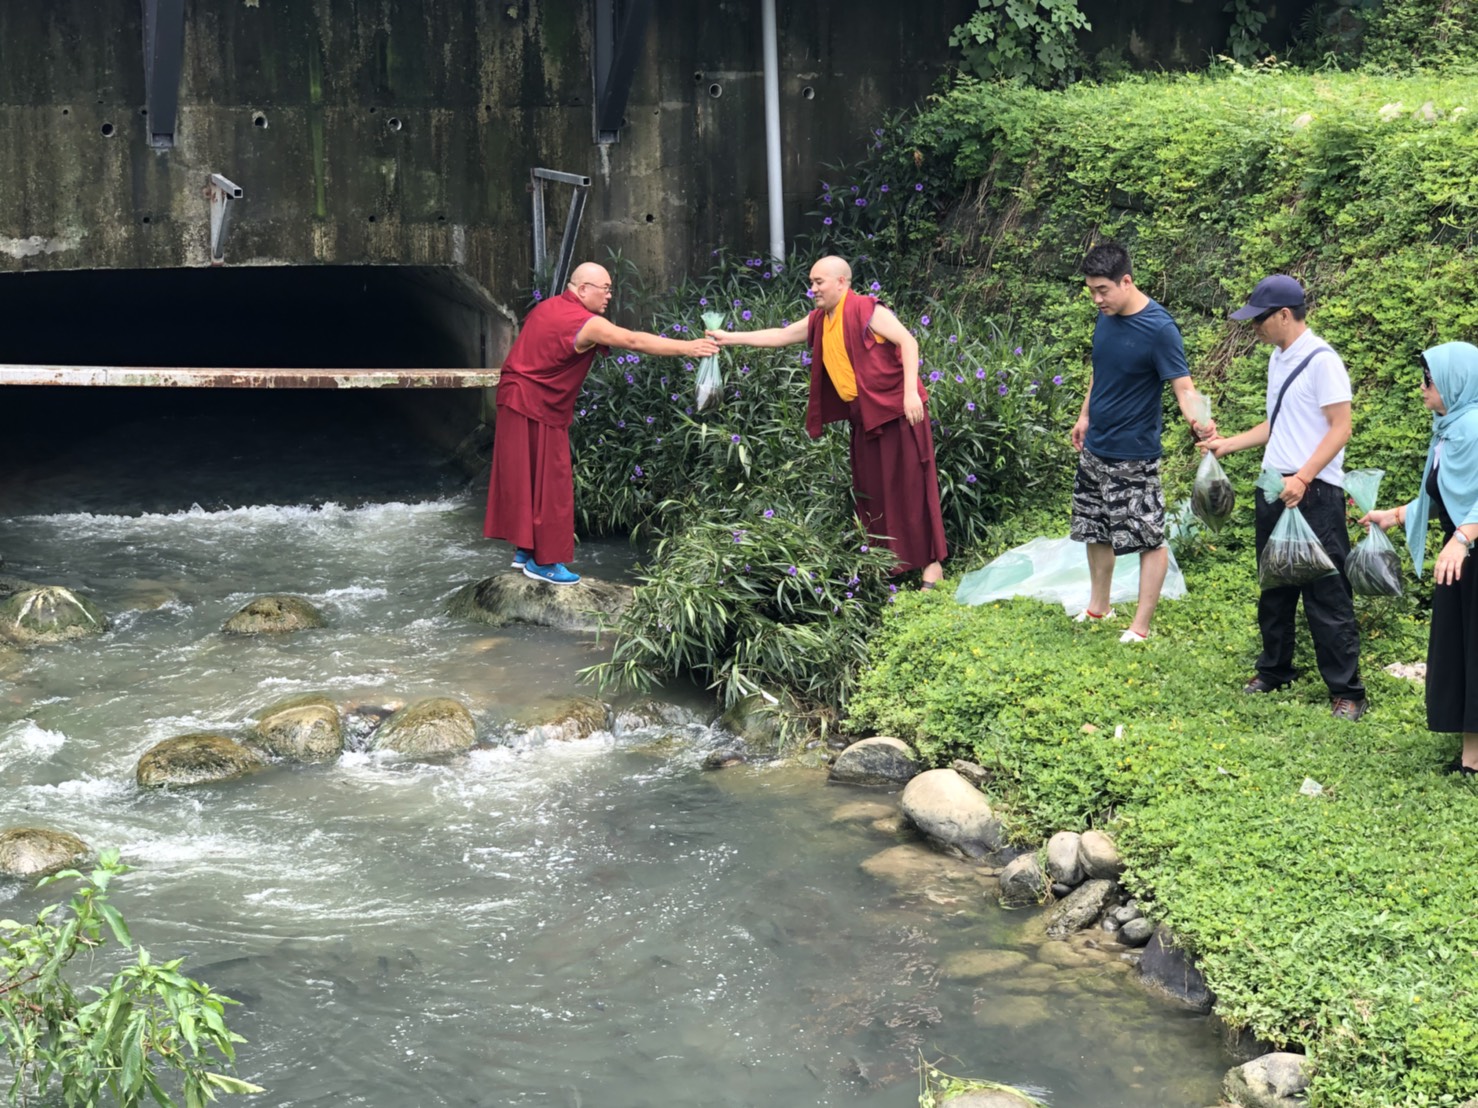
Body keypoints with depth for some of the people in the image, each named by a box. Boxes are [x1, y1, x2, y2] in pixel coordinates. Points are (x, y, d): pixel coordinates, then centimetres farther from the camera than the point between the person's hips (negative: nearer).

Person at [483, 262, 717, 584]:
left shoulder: (550, 307, 9)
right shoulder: (583, 323, -19)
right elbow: (634, 341, -24)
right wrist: (686, 348, -24)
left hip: (519, 400, 9)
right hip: (537, 410, -9)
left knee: (527, 481, 15)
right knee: (548, 484, -1)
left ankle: (525, 550, 23)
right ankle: (542, 561, 4)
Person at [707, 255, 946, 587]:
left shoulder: (866, 311, -13)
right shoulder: (819, 321, 11)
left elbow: (908, 341, -19)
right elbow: (780, 336, 18)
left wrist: (911, 391, -26)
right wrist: (732, 338, 14)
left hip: (897, 410, -9)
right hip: (864, 416, 9)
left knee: (910, 485, -6)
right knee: (871, 489, 11)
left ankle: (932, 561, -1)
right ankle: (889, 560, 20)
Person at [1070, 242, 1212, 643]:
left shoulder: (1159, 329, -22)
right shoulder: (1106, 316, 0)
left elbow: (1183, 386, -26)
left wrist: (1198, 421, -45)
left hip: (1134, 455, -8)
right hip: (1095, 446, 8)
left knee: (1150, 539, 0)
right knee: (1096, 530, 19)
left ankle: (1141, 626, 7)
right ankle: (1098, 606, 35)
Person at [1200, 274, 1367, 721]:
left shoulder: (1321, 360, -13)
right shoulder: (1278, 359, 14)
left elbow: (1340, 428, -16)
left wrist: (1302, 478, -23)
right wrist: (1228, 444, 20)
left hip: (1314, 492, -9)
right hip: (1274, 490, 9)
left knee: (1325, 596, -6)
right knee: (1274, 590, 17)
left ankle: (1347, 692, 0)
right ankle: (1274, 671, 30)